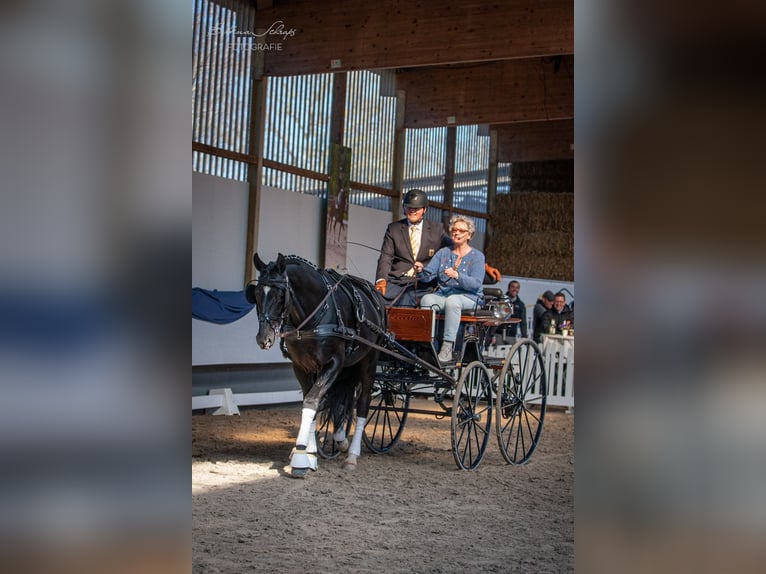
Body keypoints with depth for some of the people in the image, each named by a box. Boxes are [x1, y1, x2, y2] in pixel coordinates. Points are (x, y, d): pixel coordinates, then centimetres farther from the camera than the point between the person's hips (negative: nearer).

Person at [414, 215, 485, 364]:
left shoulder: (477, 256, 5)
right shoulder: (443, 253, 17)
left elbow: (476, 283, -10)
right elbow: (429, 274, 4)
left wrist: (457, 276, -26)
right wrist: (421, 270, -19)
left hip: (469, 297, -3)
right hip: (443, 294, 4)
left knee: (452, 300, -37)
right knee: (427, 299, -29)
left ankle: (447, 347, -43)